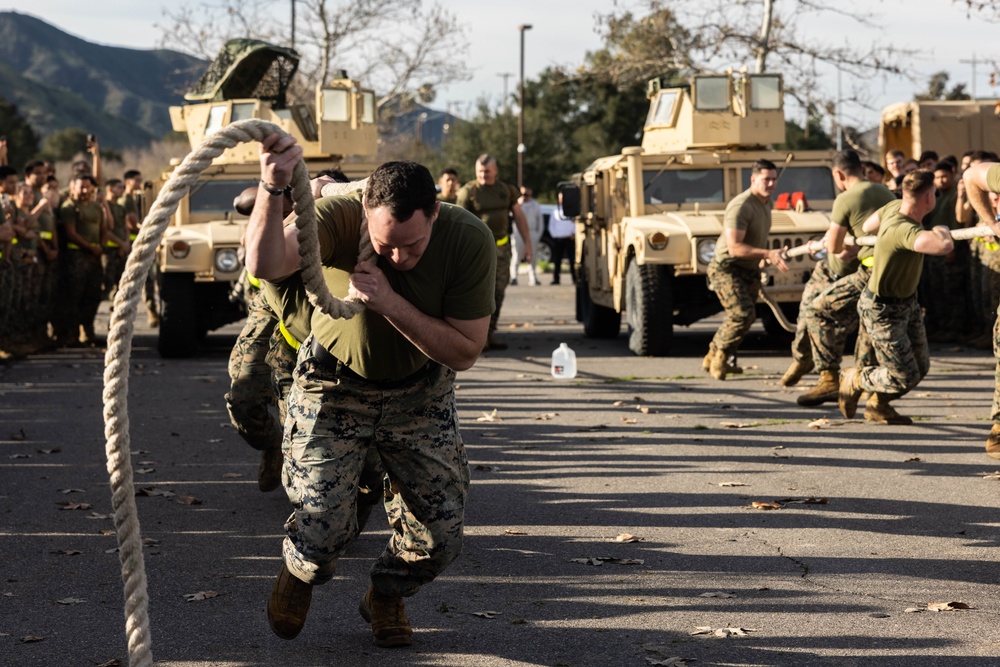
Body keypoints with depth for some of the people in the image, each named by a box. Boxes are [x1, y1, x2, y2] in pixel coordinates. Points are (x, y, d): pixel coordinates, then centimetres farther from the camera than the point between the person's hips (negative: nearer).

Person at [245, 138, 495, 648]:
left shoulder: (470, 241, -26)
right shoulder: (339, 217, -31)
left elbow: (464, 352, -24)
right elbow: (265, 265, -49)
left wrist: (390, 303, -36)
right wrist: (272, 189, -67)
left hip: (419, 393, 2)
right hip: (335, 384, -2)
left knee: (439, 535, -2)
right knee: (322, 529, -11)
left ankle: (385, 596, 33)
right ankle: (300, 573, 27)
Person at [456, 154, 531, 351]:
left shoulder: (506, 190, 8)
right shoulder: (468, 192, -6)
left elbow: (519, 216, 13)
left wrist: (528, 244, 8)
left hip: (502, 246, 5)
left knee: (498, 291, 6)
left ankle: (490, 333, 14)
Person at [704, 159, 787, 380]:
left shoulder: (767, 204, 7)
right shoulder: (741, 206, -24)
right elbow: (734, 247, -29)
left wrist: (769, 256, 14)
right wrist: (767, 254, -33)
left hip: (749, 270, 9)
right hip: (726, 268, -9)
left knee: (741, 317, 14)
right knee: (743, 313, -22)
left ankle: (713, 359, 30)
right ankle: (719, 358, -5)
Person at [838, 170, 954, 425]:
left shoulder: (894, 208, -9)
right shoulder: (904, 230, -38)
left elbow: (867, 226, 11)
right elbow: (944, 246, -53)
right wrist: (942, 231, -29)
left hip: (907, 303, 10)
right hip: (884, 311, -10)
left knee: (921, 367, 15)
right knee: (904, 378, -2)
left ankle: (878, 407, 35)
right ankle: (854, 380, 23)